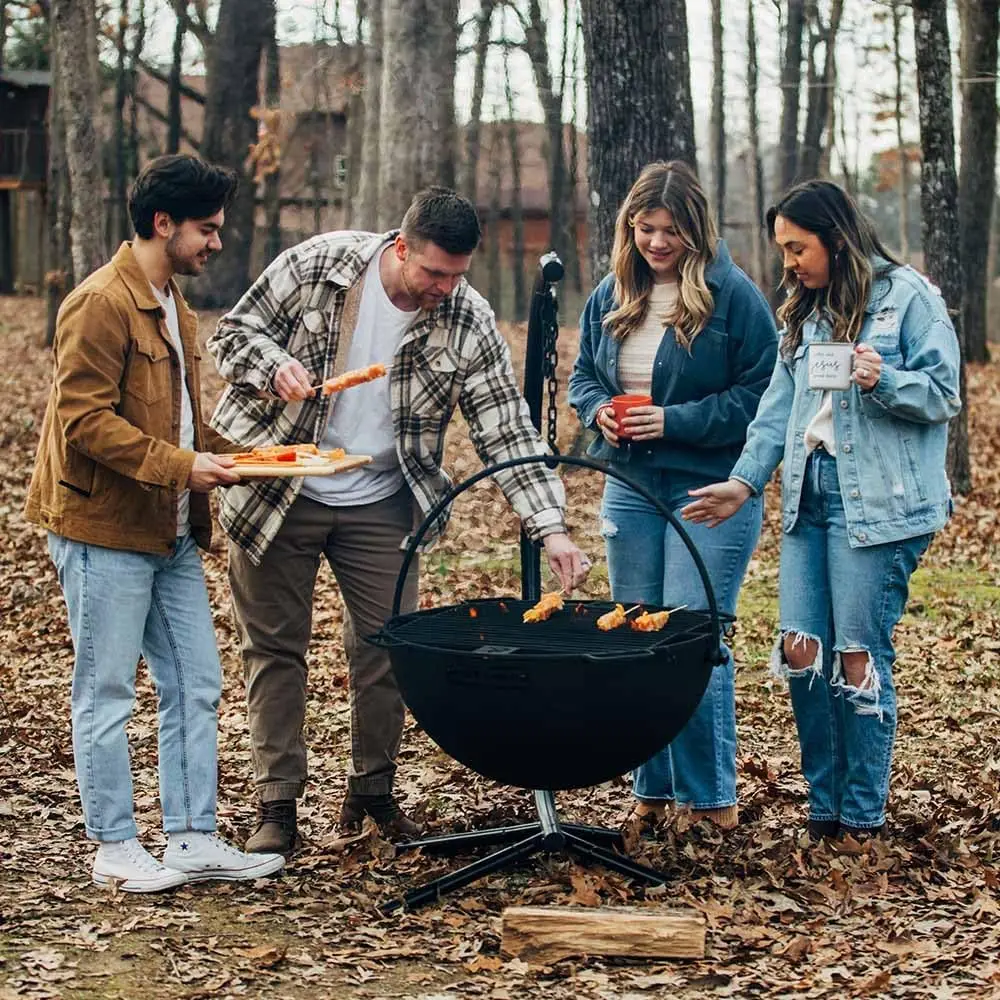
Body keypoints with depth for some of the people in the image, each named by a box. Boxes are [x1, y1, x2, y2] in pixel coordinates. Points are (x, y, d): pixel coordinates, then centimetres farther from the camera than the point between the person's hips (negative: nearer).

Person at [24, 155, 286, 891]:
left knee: (196, 685, 9)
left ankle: (195, 838, 17)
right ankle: (115, 848, 11)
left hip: (171, 534, 9)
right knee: (108, 692, 1)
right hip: (105, 531, -9)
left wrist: (224, 455, 7)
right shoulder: (101, 304, -15)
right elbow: (86, 422, -20)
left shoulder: (174, 307, 16)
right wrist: (181, 467, -22)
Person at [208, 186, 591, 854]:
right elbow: (233, 332, -5)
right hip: (277, 491, -1)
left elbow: (508, 434, -11)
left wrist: (551, 527, -20)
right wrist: (276, 366, -27)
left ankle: (373, 791, 23)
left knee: (387, 649, 4)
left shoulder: (469, 323, -11)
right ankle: (278, 805, 14)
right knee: (276, 649, 4)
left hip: (379, 505, 2)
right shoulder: (318, 265, -15)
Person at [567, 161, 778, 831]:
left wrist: (675, 421, -18)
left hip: (713, 491, -6)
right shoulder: (612, 295, 9)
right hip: (631, 488, 6)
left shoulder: (733, 295, -9)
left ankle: (712, 796, 2)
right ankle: (652, 790, 20)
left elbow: (761, 394, -11)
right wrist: (599, 411, -4)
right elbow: (582, 374, 19)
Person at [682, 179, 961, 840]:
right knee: (800, 652, 1)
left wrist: (883, 381, -23)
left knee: (858, 658, -4)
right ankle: (824, 810, 14)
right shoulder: (805, 313, 18)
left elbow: (942, 394, -6)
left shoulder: (907, 296, -3)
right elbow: (779, 408, 15)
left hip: (878, 504, -6)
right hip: (809, 499, 7)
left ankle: (864, 821, 8)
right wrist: (746, 481, 4)